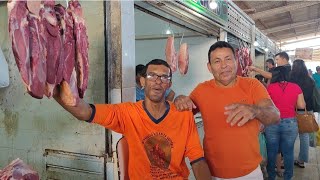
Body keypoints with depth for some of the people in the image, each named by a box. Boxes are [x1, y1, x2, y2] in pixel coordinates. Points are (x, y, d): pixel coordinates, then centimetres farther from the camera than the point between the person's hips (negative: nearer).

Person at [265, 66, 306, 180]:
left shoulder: (270, 87, -5)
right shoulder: (296, 87, 0)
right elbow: (301, 105, 1)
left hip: (272, 123, -1)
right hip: (290, 123, 1)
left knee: (271, 152, 12)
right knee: (288, 152, 13)